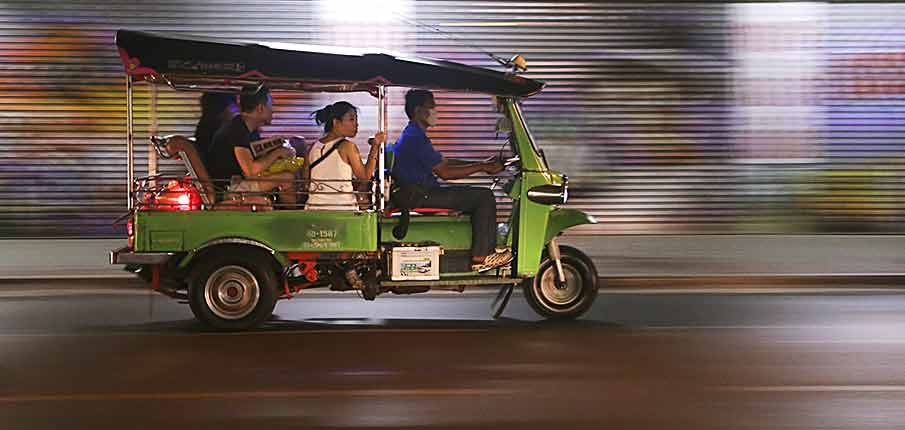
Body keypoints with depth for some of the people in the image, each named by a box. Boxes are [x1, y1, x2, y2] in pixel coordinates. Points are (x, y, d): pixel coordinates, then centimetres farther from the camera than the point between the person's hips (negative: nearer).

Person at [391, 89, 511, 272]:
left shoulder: (412, 134, 19)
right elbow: (445, 172, -19)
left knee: (482, 196, 16)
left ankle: (488, 250, 10)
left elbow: (445, 162, 20)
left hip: (416, 193, 11)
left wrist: (484, 164, 12)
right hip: (417, 196, -11)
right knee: (484, 197, -12)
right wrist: (482, 167, -13)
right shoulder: (415, 137, -16)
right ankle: (480, 258, -12)